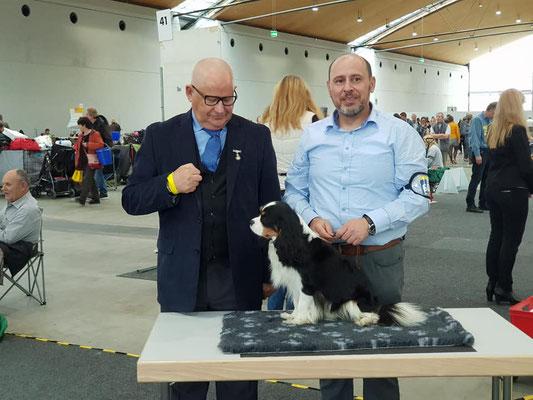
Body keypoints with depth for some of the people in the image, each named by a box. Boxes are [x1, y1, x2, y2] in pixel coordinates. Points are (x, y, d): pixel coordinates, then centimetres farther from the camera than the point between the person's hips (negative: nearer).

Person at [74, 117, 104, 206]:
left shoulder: (95, 134, -8)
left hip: (91, 161, -8)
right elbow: (77, 145, 30)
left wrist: (88, 145, -20)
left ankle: (82, 199, -17)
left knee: (87, 179, -13)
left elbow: (101, 144, -18)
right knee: (90, 180, 12)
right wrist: (76, 147, 9)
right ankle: (95, 198, 20)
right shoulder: (81, 135, 16)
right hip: (83, 161, 8)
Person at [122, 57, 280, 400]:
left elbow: (271, 208, 4)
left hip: (239, 278, 0)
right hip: (182, 279, 1)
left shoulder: (256, 136, 2)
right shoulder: (161, 136, 2)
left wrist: (270, 272, 4)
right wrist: (170, 185, -18)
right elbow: (132, 200, 2)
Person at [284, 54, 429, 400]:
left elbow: (417, 195, -9)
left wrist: (370, 222, -20)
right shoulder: (312, 135, 7)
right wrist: (311, 218, -9)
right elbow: (294, 191, 11)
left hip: (380, 258, -3)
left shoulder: (399, 133, -4)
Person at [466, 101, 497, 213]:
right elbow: (475, 138, -15)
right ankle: (470, 204, -3)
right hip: (480, 151, -8)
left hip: (489, 152, 8)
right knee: (476, 178, -7)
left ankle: (483, 203, 19)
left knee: (486, 178, 11)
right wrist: (477, 155, -19)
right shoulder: (477, 120, -10)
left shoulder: (490, 121, 14)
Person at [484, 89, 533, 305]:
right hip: (513, 191, -7)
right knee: (511, 240, 0)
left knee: (496, 236, 12)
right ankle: (503, 289, 5)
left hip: (493, 188, 8)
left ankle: (492, 284, 17)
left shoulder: (493, 131, 9)